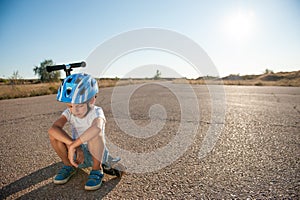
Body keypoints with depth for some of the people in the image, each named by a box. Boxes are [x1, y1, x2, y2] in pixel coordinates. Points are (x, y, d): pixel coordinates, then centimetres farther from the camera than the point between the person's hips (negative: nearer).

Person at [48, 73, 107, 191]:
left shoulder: (96, 112, -21)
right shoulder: (69, 112, -9)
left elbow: (97, 128, -47)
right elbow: (52, 129, -28)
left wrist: (72, 146, -43)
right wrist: (74, 146, -38)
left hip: (96, 154, -4)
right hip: (78, 154, 4)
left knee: (94, 134, -35)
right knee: (54, 135, -18)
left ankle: (97, 170, -13)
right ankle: (69, 166, 4)